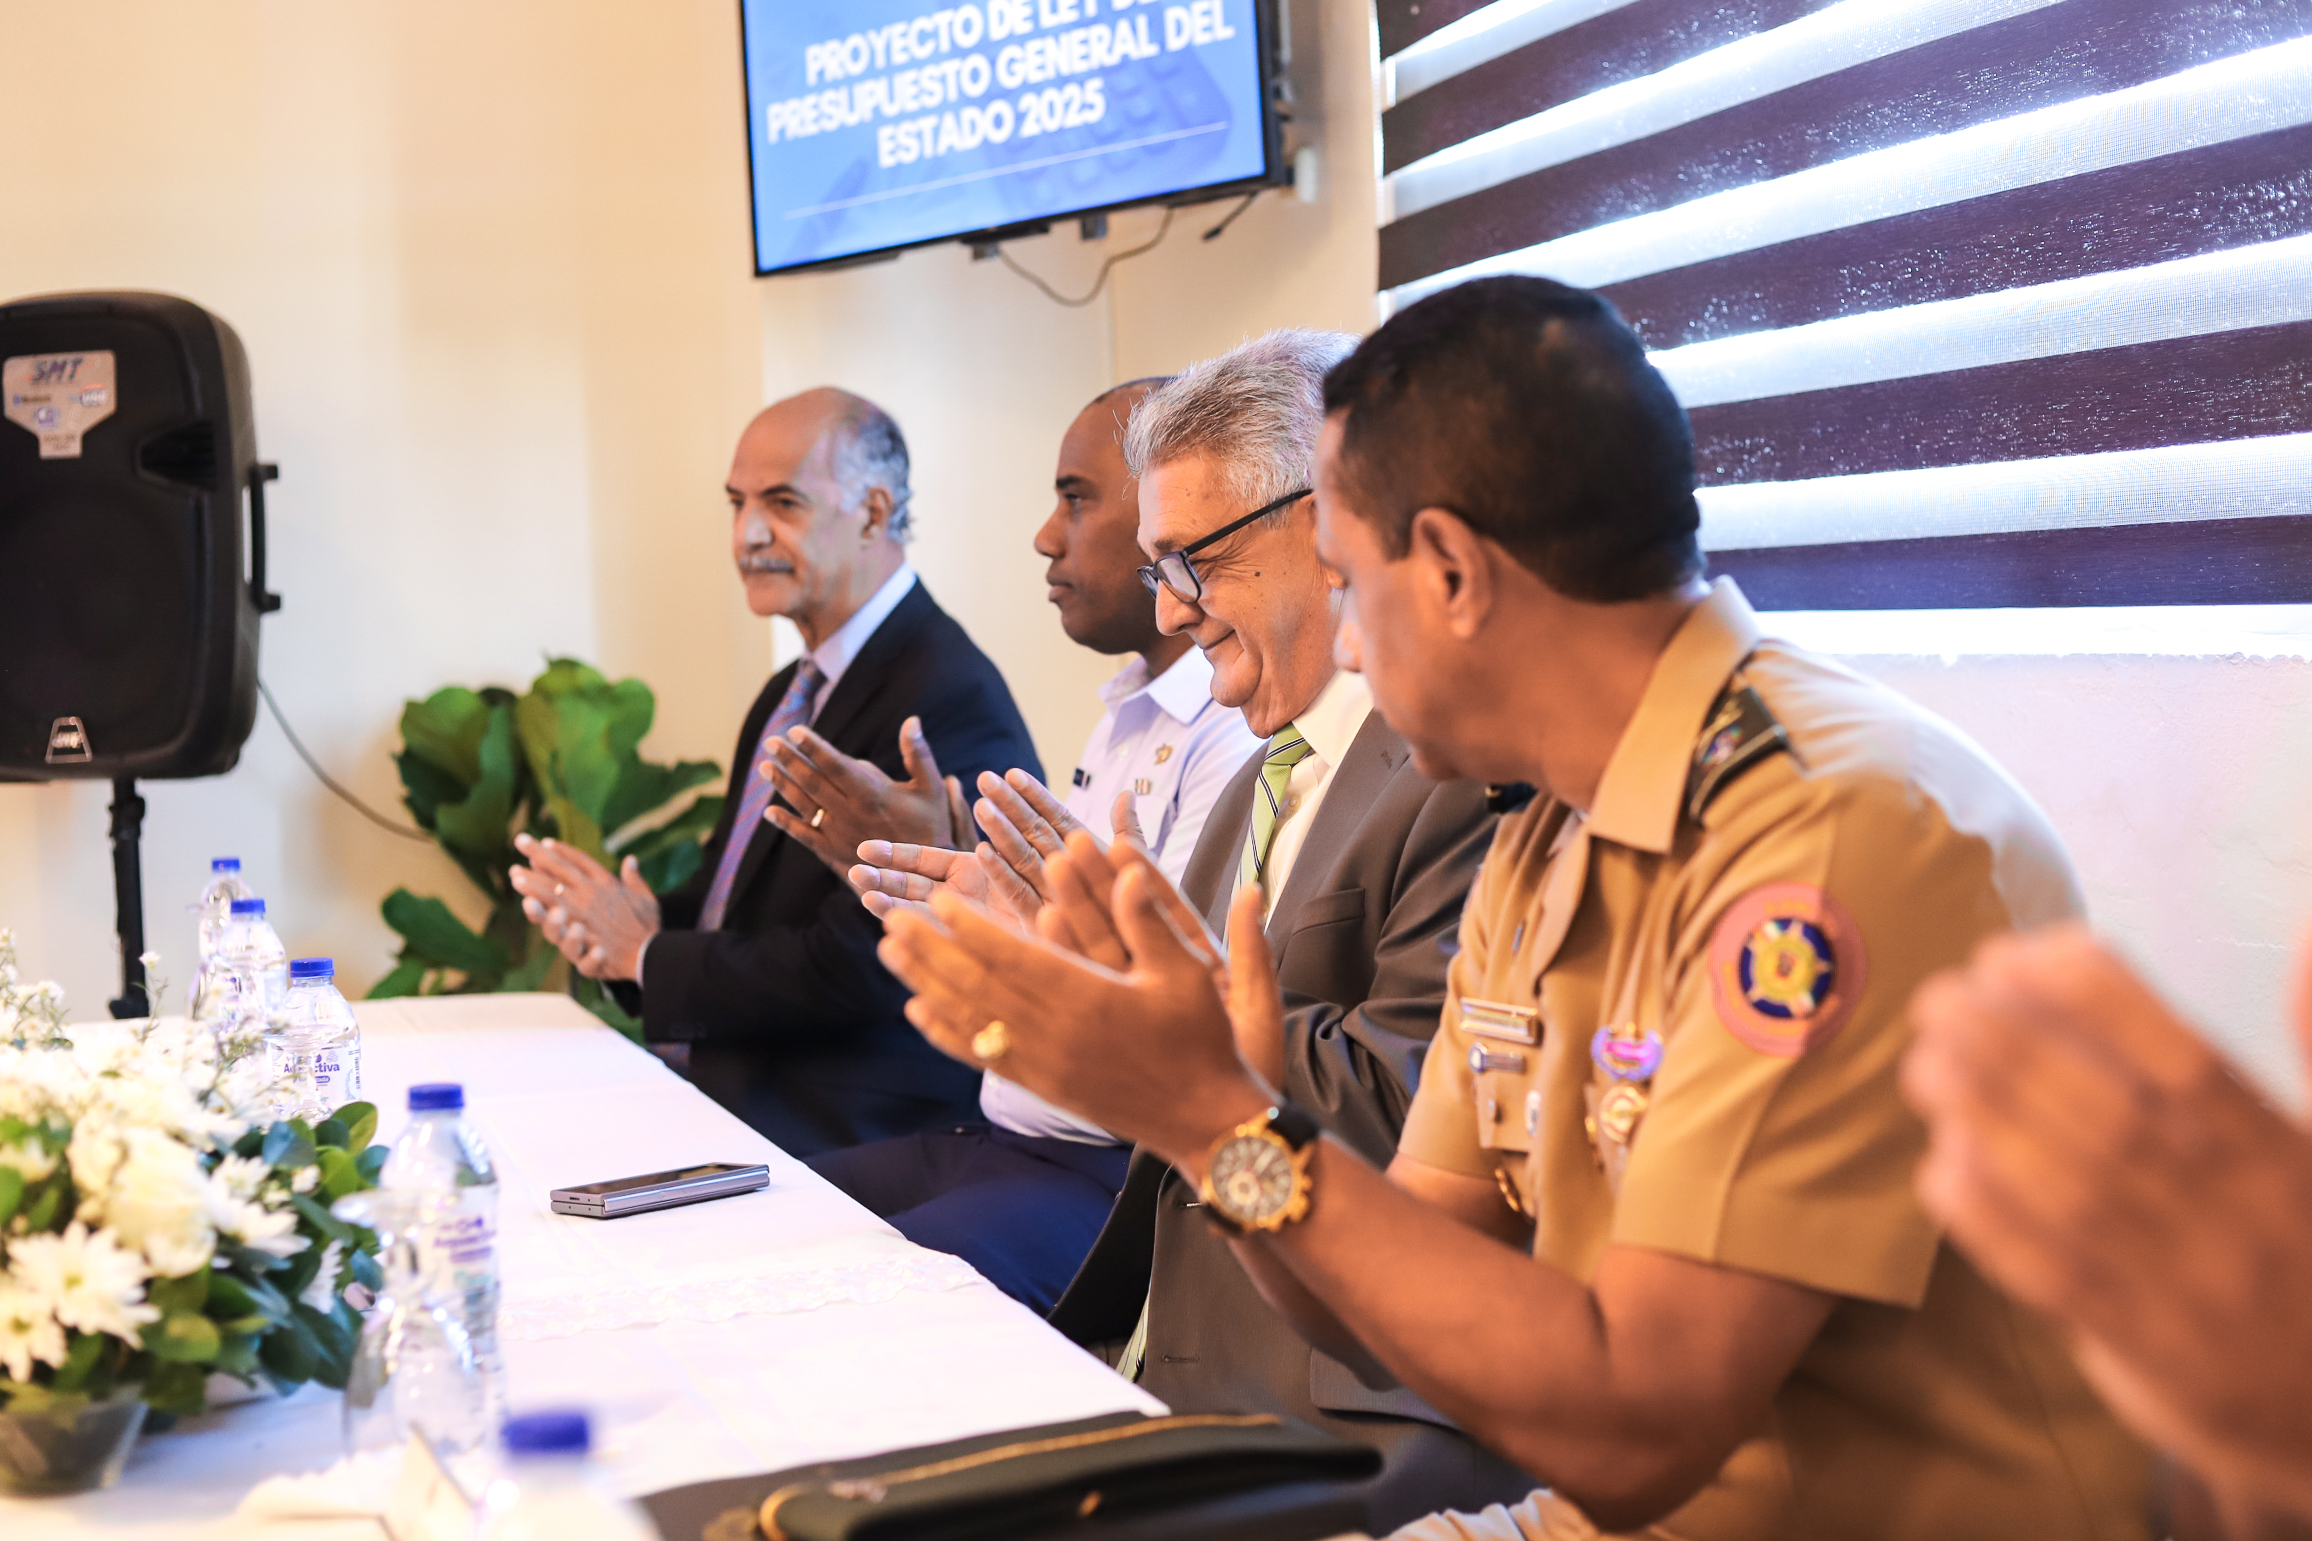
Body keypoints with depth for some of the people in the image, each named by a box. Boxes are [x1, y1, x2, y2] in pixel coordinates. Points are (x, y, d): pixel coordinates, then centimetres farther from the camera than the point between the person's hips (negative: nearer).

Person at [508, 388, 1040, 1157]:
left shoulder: (946, 698, -17)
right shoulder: (793, 692, 16)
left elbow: (856, 970, -22)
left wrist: (649, 956, -9)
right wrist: (626, 927, -2)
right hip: (738, 1097, 9)